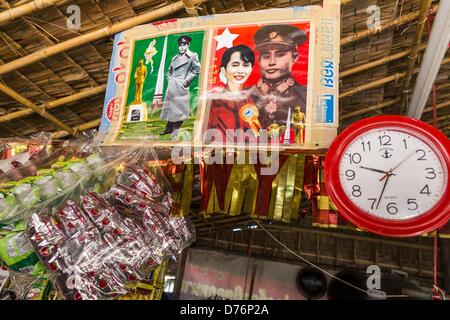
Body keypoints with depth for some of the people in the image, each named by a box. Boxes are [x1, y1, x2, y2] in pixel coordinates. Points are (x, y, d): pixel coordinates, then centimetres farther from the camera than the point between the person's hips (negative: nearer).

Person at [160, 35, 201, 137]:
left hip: (181, 86, -6)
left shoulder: (192, 56, 1)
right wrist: (169, 80, 11)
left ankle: (176, 131, -4)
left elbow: (197, 69, -9)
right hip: (171, 86, 7)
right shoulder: (175, 58, 20)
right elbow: (169, 71, 28)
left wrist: (186, 80, -12)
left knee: (179, 107, -8)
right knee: (170, 106, 10)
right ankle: (169, 128, 19)